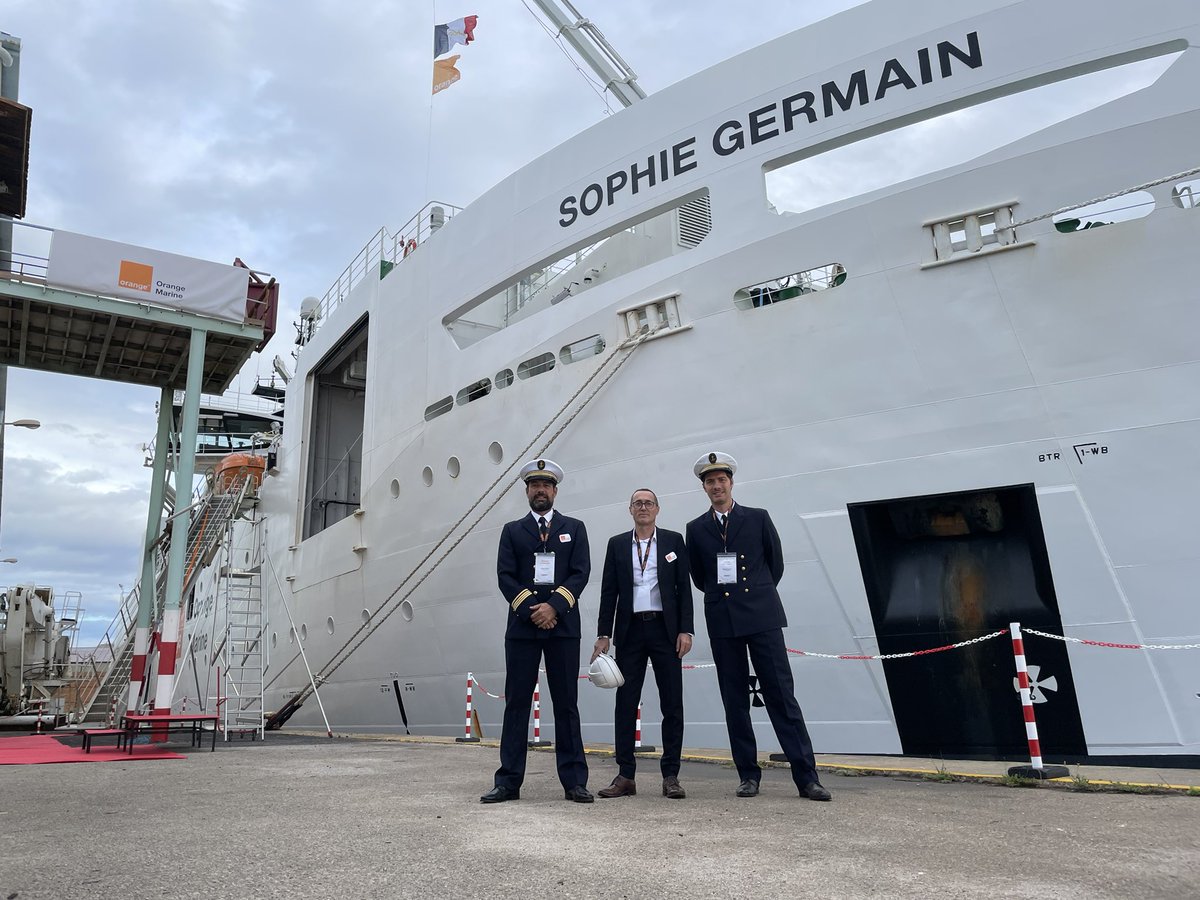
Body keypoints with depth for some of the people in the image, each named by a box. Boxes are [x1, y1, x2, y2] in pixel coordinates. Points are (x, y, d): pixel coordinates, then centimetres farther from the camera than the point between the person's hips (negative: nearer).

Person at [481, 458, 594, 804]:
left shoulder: (574, 528, 10)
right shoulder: (512, 531, 11)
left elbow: (581, 572, 0)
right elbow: (505, 576, 2)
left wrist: (554, 606, -12)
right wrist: (531, 610, -11)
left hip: (562, 625, 0)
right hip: (522, 625, 1)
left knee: (567, 704, 3)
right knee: (516, 703, 2)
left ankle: (574, 781, 8)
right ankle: (508, 782, 8)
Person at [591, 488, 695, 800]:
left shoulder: (673, 540, 5)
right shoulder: (617, 544, 9)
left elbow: (684, 587, 2)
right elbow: (608, 591, 6)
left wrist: (685, 630, -6)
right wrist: (604, 634, -1)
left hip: (665, 630, -1)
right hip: (630, 631, 1)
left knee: (672, 704, 2)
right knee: (626, 704, 3)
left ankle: (671, 777, 11)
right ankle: (625, 777, 11)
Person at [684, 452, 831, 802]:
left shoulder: (758, 518, 6)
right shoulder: (696, 528, 9)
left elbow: (776, 564, 11)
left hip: (762, 616, -2)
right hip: (723, 622, 2)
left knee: (782, 695, -4)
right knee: (734, 701, 5)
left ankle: (806, 776, -1)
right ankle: (748, 775, 14)